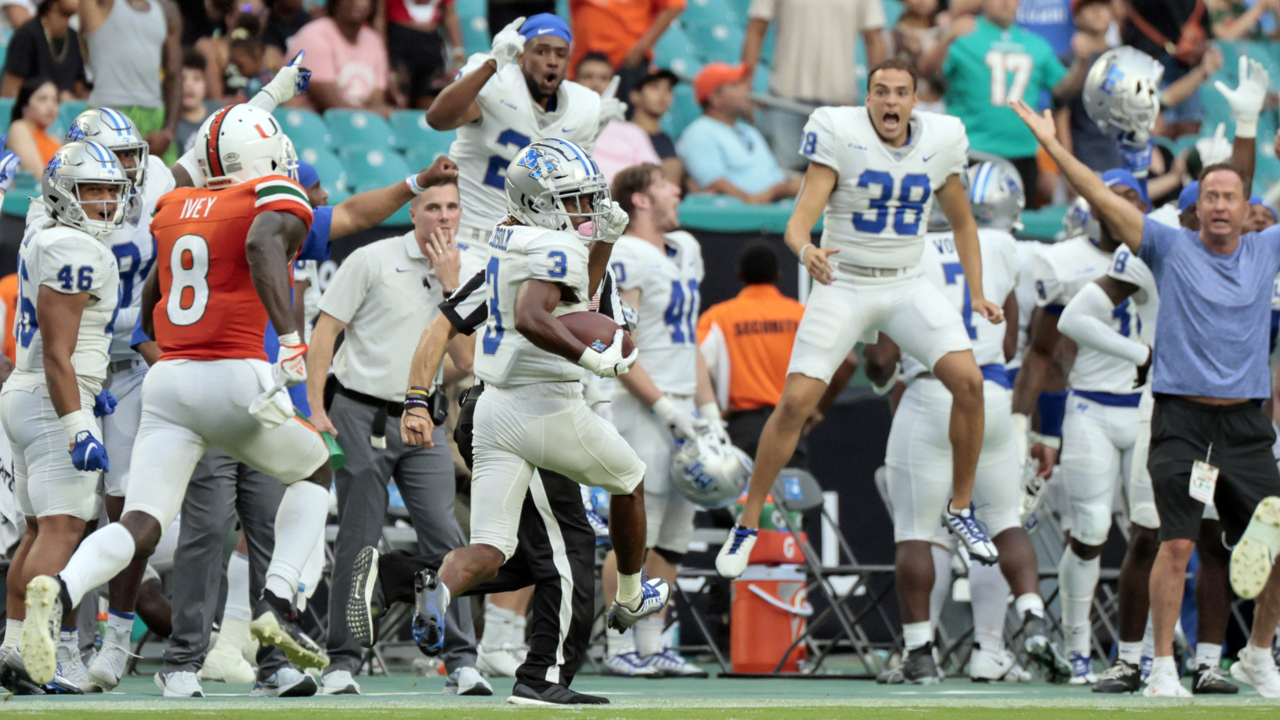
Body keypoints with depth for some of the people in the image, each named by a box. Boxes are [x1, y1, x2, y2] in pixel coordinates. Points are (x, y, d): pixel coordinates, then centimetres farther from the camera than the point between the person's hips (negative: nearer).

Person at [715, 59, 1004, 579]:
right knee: (795, 403, -11)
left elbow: (962, 222, 15)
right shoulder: (840, 134, -14)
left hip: (907, 287, 3)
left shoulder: (940, 141, -1)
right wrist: (806, 251, -42)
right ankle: (747, 525, 5)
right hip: (843, 287, -3)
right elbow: (799, 221, -19)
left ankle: (960, 508, 6)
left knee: (968, 381, -14)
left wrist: (977, 294, 9)